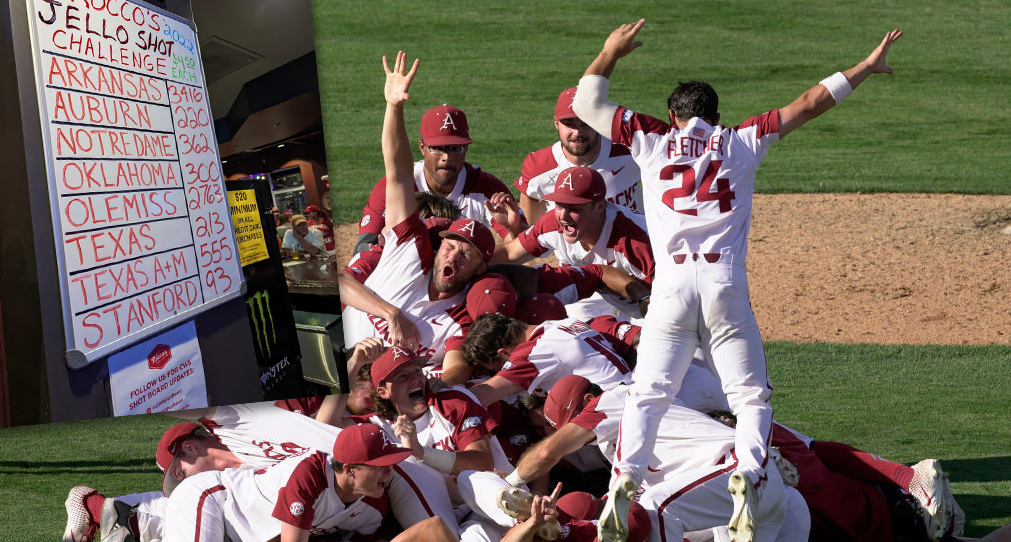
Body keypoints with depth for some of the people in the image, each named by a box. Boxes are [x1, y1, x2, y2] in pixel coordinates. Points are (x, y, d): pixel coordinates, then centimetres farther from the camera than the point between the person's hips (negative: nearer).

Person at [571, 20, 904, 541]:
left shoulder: (652, 139, 14)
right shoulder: (741, 141, 14)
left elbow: (586, 104, 22)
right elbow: (808, 104, 17)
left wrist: (611, 52, 36)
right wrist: (866, 67, 24)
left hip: (671, 285, 0)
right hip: (726, 287, 0)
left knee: (648, 393, 6)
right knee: (751, 396, 6)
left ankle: (623, 483, -14)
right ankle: (749, 477, -18)